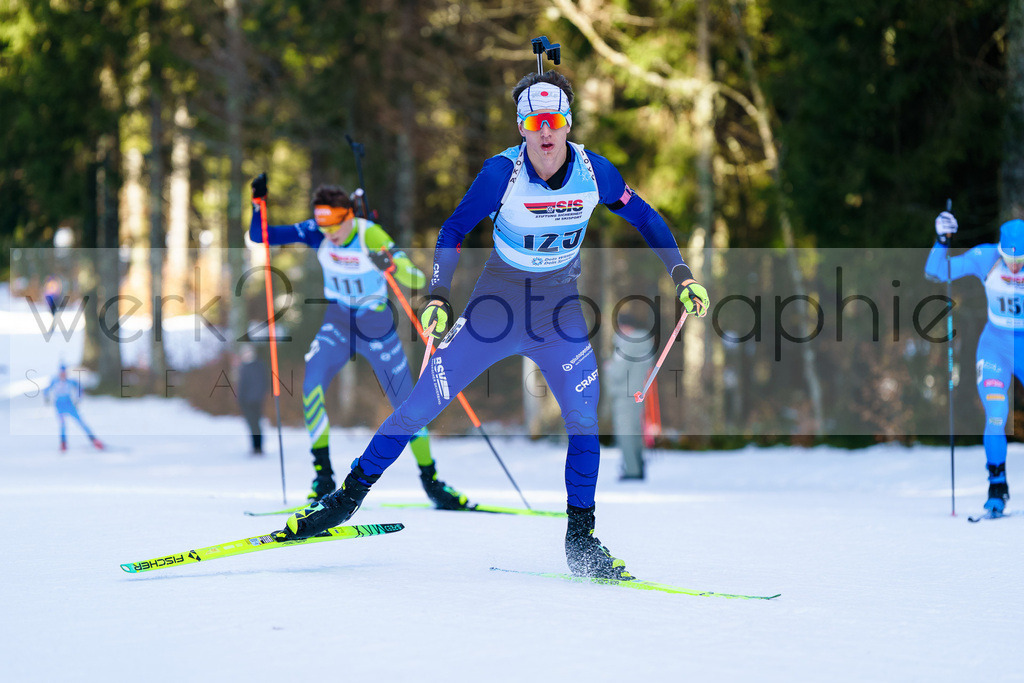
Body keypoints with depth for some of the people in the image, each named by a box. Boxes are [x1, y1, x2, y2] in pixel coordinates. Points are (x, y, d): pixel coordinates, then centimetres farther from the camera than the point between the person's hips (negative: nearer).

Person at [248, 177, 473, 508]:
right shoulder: (316, 232, -14)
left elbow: (417, 280, -30)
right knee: (311, 384, -22)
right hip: (337, 323, 2)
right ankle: (323, 475, -12)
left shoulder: (372, 236, -24)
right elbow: (259, 235, -12)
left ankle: (430, 480, 18)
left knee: (407, 403, -1)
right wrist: (258, 203, -29)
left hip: (377, 326, -2)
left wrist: (392, 266, -51)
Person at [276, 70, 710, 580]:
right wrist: (438, 298, -20)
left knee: (585, 418, -14)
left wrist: (682, 275, -2)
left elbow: (644, 218, 4)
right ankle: (348, 497, 9)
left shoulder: (593, 171, -13)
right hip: (496, 306, -2)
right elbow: (454, 231, -9)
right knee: (422, 405, -5)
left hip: (559, 315, 2)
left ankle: (581, 540, 0)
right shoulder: (504, 172, -19)